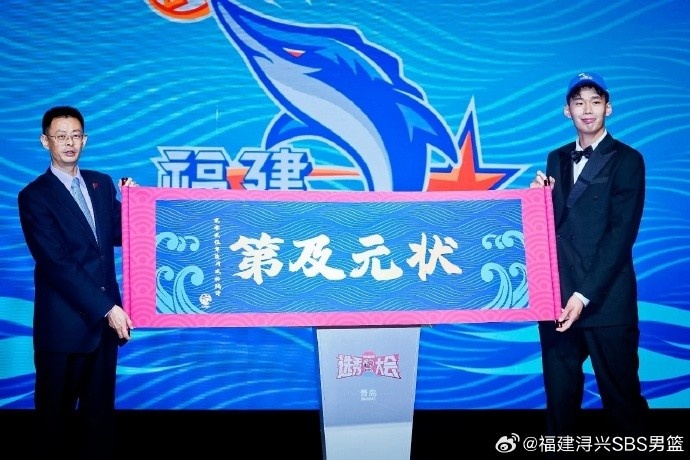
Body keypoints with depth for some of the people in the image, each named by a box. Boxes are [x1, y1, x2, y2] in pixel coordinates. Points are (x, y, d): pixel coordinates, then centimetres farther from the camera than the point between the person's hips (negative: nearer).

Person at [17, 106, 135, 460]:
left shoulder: (102, 183, 8)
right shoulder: (34, 196, -10)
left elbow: (118, 235, 14)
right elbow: (56, 263, -17)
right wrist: (106, 307, -20)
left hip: (105, 313, 5)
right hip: (64, 320, -5)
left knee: (100, 403, 16)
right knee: (57, 408, 10)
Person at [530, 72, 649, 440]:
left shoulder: (627, 160, -2)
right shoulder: (557, 159, 15)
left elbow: (621, 233, -10)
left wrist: (585, 295, -16)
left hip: (605, 299, -5)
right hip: (557, 296, 5)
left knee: (620, 394, 3)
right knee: (559, 393, 10)